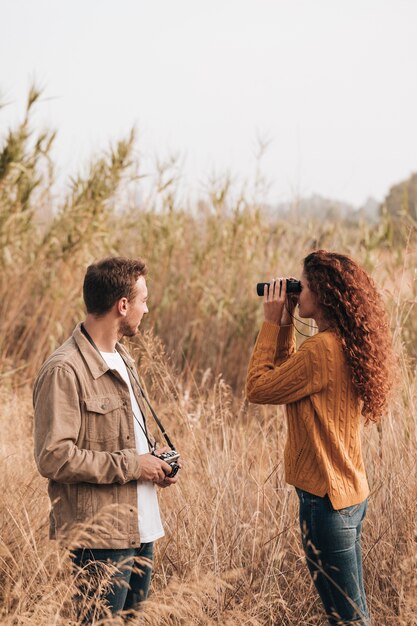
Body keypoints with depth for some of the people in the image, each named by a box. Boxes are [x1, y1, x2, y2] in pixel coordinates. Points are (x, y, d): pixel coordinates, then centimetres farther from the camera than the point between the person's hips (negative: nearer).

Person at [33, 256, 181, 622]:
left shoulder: (122, 359, 14)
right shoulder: (65, 371, -17)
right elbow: (54, 457, -22)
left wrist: (152, 455, 5)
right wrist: (131, 465, -17)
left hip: (142, 528, 9)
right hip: (102, 536, -9)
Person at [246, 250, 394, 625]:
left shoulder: (323, 349, -21)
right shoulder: (347, 342, 8)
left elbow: (258, 387, -16)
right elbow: (290, 378, 16)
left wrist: (272, 324, -9)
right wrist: (285, 326, 9)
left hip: (326, 497, -10)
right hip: (351, 492, 10)